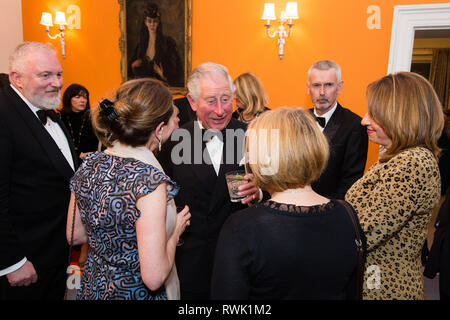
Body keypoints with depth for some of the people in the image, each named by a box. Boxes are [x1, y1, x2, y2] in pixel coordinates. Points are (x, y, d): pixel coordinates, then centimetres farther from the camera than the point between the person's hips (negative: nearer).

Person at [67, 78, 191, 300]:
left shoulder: (88, 165, -8)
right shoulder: (150, 180, -30)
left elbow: (74, 236, 5)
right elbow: (154, 277, -28)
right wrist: (176, 230, -13)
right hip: (136, 293, -6)